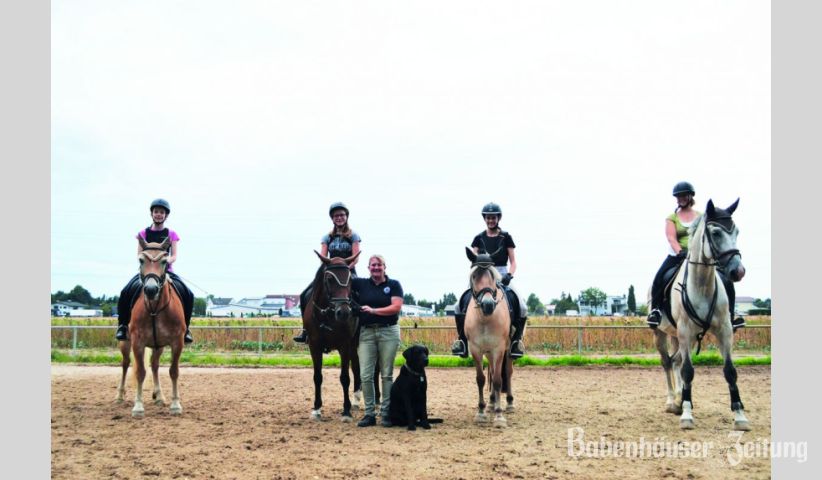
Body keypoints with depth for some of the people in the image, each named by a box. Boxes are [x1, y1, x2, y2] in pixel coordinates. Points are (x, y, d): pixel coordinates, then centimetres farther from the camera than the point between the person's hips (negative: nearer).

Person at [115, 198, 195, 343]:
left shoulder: (171, 234, 10)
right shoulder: (143, 234, 10)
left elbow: (174, 255, 2)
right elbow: (139, 255, 3)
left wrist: (167, 261, -21)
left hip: (166, 270, 0)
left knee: (187, 294, -23)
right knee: (126, 292, -26)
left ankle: (185, 327, -6)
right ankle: (123, 325, -7)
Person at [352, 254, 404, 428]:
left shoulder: (394, 285, 2)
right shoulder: (361, 284, 8)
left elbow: (396, 307, -10)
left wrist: (373, 310, -15)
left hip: (388, 332, -2)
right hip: (366, 333, 2)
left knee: (387, 374, 3)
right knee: (365, 375, -2)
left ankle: (385, 413, 9)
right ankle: (369, 413, 6)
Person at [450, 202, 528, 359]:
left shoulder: (506, 237, 6)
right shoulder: (479, 239, 10)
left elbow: (513, 261, 5)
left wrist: (509, 275, -14)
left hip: (502, 276, -1)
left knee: (521, 307, -21)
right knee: (462, 303, -17)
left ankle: (516, 340, -4)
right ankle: (462, 340, -6)